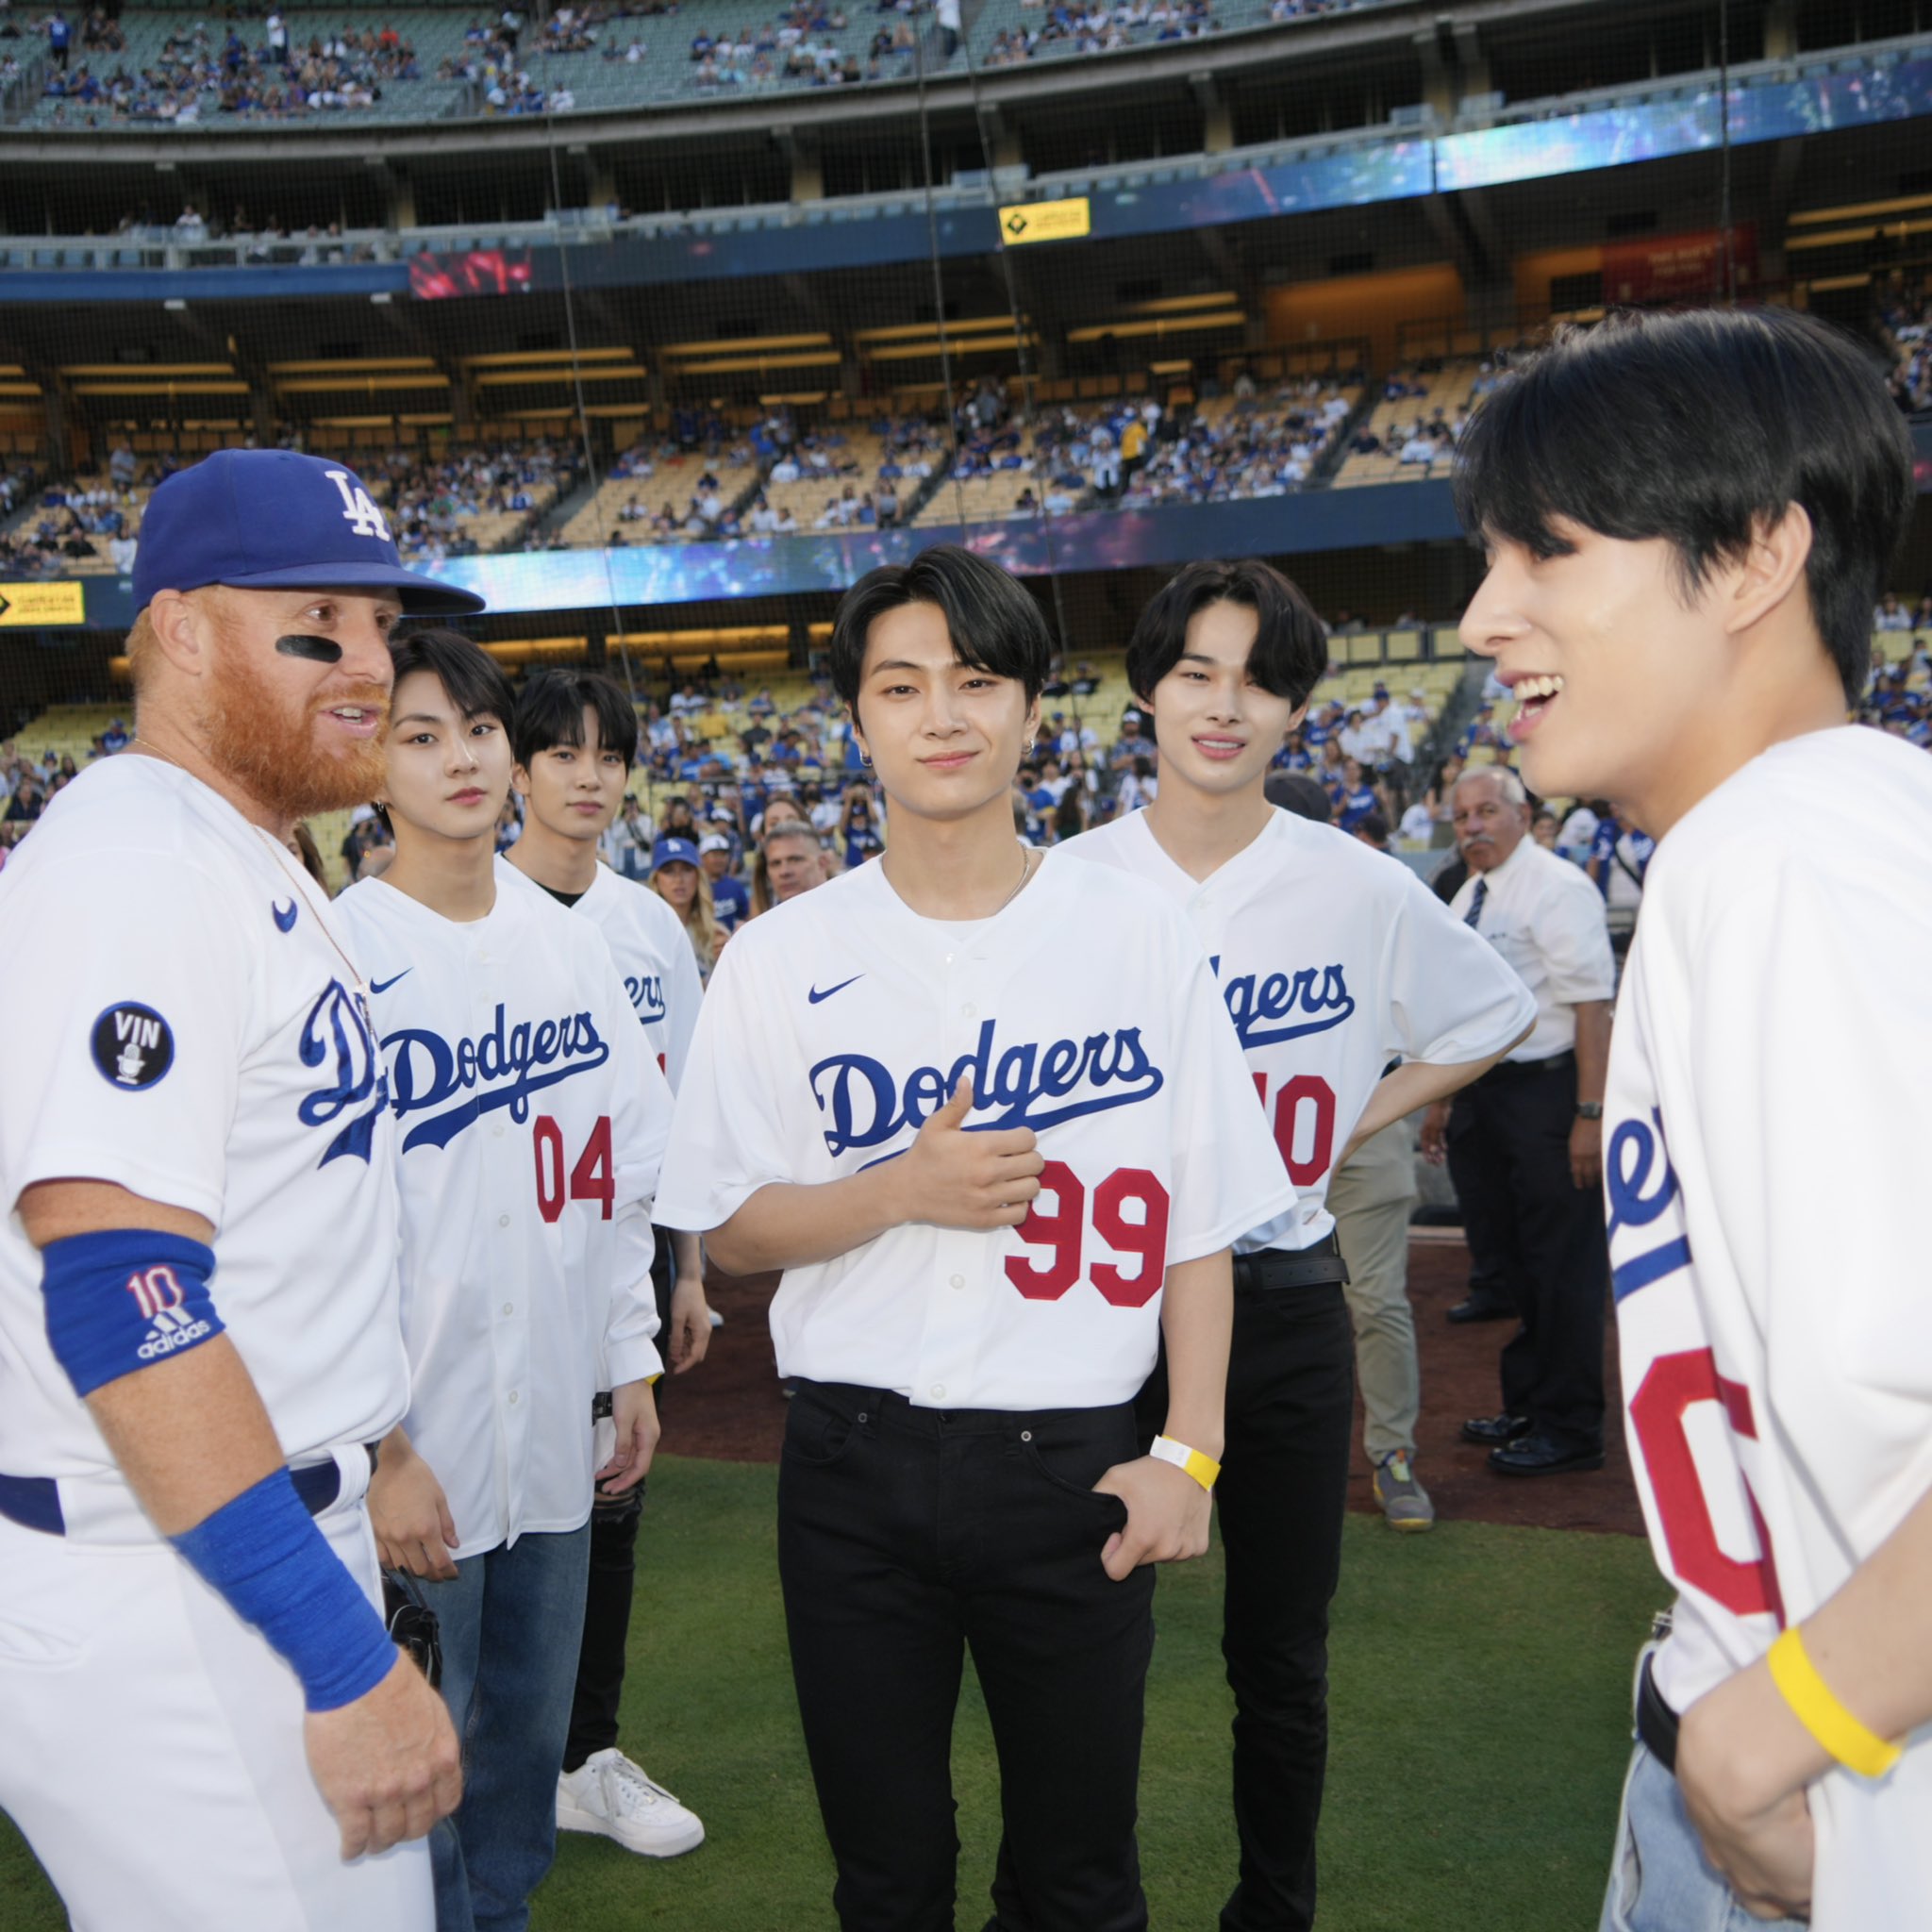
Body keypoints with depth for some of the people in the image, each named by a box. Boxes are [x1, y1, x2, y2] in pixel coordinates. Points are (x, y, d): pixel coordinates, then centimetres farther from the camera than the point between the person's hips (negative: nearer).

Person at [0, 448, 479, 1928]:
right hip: (166, 1598, -10)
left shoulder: (260, 867, 13)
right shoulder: (136, 867, -18)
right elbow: (120, 1294, -26)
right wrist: (349, 1657, -25)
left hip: (279, 1535, 10)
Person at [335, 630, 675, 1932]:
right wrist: (380, 1449, -16)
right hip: (413, 1445, -5)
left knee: (532, 1726, 17)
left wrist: (635, 1360, 10)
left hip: (557, 1427, 6)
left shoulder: (573, 944, 7)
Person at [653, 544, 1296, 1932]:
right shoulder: (783, 957, 0)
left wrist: (1190, 1452, -5)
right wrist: (901, 1189, -15)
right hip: (855, 1465, 1)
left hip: (1072, 1463, 0)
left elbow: (1198, 1226, 1)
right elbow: (729, 1231, 1)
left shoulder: (1141, 939, -1)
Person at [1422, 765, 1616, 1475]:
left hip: (1544, 1092, -9)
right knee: (1506, 1261, 16)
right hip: (1481, 1095, 9)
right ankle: (1525, 1408, 29)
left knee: (1560, 1265, -1)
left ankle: (1569, 1429, 10)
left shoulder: (1556, 887, -12)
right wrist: (1443, 1099, 23)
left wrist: (1591, 1113, -23)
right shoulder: (1467, 899, 14)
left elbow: (1592, 1004, -18)